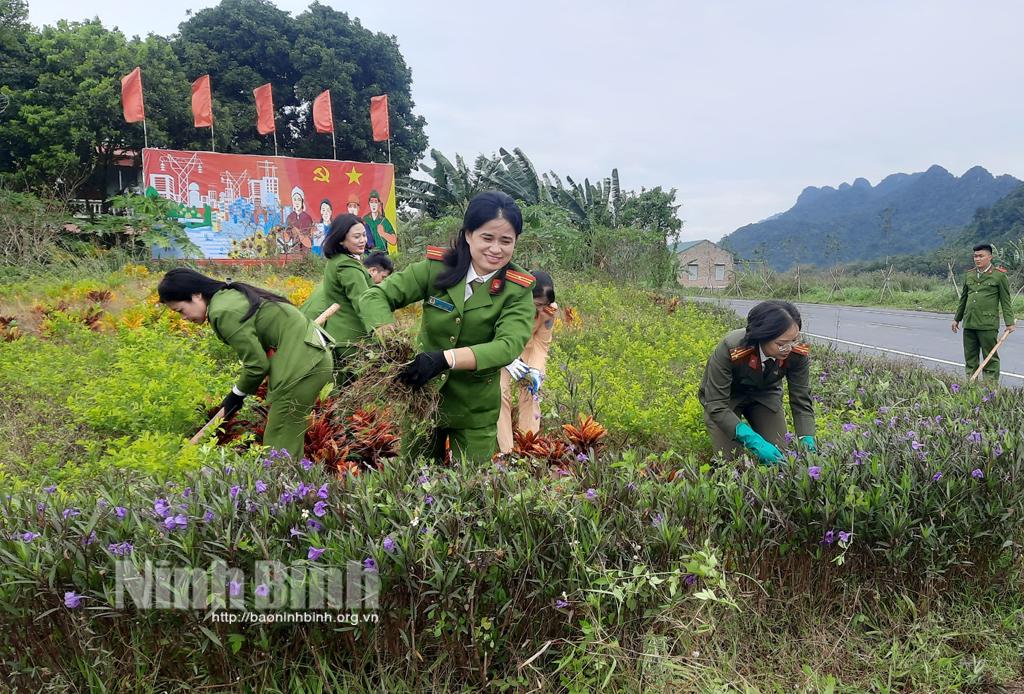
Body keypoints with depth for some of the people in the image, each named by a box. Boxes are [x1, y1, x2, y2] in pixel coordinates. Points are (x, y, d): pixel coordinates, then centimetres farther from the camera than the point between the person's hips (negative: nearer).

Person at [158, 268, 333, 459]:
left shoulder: (223, 312, -17)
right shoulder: (229, 295, 13)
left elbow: (257, 364, -14)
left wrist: (237, 395, 4)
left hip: (302, 364, -10)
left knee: (279, 446, -4)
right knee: (290, 442, 16)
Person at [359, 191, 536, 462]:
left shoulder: (518, 290, -12)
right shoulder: (436, 267, -10)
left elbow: (508, 346, -27)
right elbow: (375, 297, -11)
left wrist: (446, 358, -41)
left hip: (475, 411, -1)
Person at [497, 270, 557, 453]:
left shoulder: (549, 311, -23)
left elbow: (541, 344, -14)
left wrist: (537, 370, -31)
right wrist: (508, 361, -36)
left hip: (527, 351, 3)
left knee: (531, 393, -11)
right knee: (502, 392, -16)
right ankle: (507, 451, -11)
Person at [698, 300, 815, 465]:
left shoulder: (798, 353, -28)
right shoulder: (729, 350, -39)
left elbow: (801, 401, -18)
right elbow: (717, 406, -36)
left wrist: (808, 443, -33)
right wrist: (755, 441, -45)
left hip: (765, 393, 3)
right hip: (726, 396, -3)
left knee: (779, 455, -7)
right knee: (730, 459, -13)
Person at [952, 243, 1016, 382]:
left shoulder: (999, 275, -1)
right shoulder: (969, 275, 13)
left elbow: (1006, 301, 0)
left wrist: (1009, 322, -5)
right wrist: (957, 318, 22)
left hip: (988, 324, -5)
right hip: (969, 323, 5)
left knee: (990, 357, 0)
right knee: (970, 357, 10)